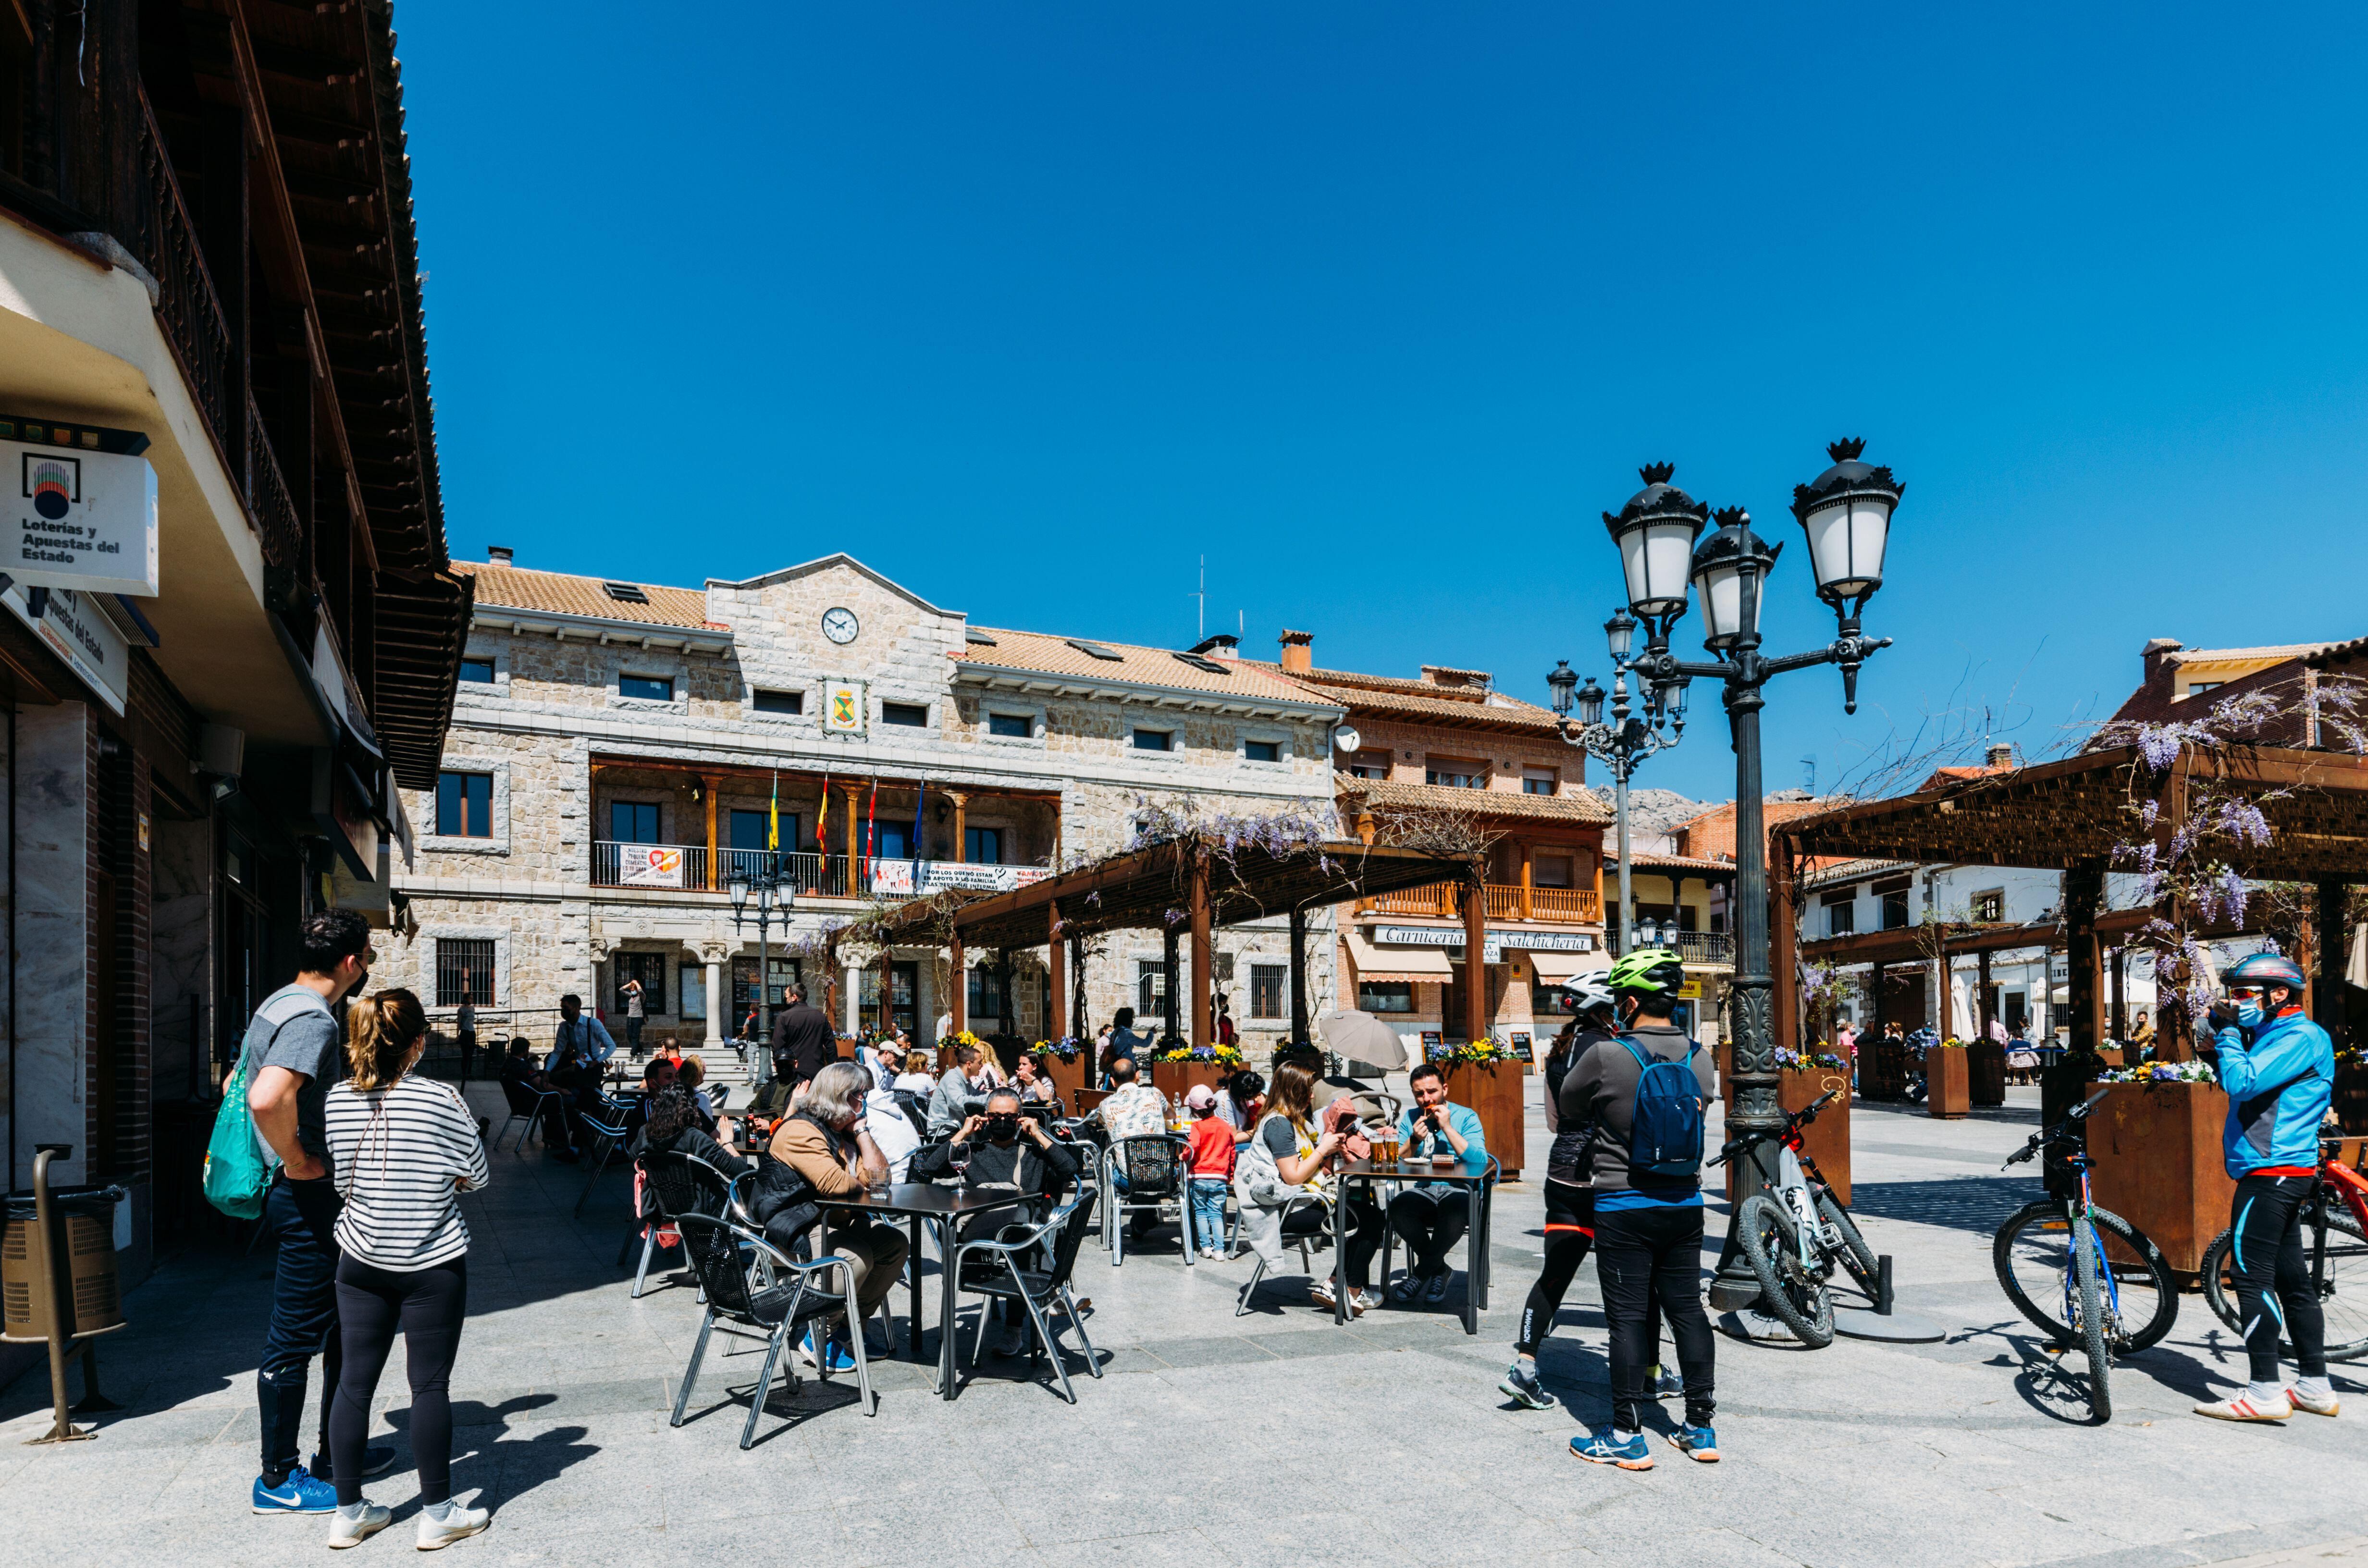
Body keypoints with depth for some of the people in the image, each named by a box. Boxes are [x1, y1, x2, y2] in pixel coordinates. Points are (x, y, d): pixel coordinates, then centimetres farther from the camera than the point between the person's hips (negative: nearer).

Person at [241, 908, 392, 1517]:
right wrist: (297, 1161, -22)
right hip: (308, 1196, -11)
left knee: (342, 1328, 19)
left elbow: (246, 1086, 24)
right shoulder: (313, 1019, -22)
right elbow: (268, 1100, -38)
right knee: (295, 1339, 1)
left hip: (304, 1195, 11)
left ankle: (337, 1456, 30)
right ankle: (279, 1479, 14)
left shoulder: (279, 1004, 11)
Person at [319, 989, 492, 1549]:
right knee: (430, 1385, 4)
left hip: (360, 1264, 4)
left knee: (355, 1382, 11)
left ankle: (349, 1512, 22)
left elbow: (335, 1180, 8)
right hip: (433, 1266, -4)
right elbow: (476, 1176, -4)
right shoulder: (442, 1100, -16)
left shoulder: (336, 1102, -4)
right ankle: (437, 1514, 14)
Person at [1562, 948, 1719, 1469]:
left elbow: (1569, 1107, 0)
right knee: (1687, 1309, 12)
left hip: (1623, 1208, -5)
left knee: (1627, 1317, 1)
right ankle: (1701, 1429, 20)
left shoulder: (1606, 1056, -15)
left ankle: (1627, 1436, 8)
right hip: (1685, 1204, 5)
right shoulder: (1699, 1058, 0)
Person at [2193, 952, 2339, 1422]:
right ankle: (2315, 1387, 19)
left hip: (2272, 1173, -11)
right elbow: (2241, 1084, 23)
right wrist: (2221, 1043, 10)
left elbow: (2243, 1083, -24)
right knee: (2291, 1279, 13)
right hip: (2283, 1173, 11)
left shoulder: (2300, 1037, -14)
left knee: (2252, 1277, -9)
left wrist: (2228, 1034, -11)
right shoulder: (2275, 1035, 18)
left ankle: (2266, 1391, -8)